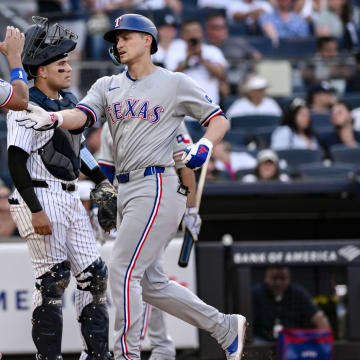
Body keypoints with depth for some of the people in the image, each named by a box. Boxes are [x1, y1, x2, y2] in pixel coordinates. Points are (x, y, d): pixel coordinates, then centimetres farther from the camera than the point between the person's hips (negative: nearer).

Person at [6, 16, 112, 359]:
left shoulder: (68, 100, 13)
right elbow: (16, 162, -18)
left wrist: (102, 179, 21)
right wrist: (36, 211, -22)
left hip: (70, 199, 9)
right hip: (41, 200, -9)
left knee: (93, 274, 7)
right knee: (52, 279, -7)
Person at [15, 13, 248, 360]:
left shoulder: (175, 83, 2)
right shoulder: (107, 86, 15)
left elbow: (219, 120, 7)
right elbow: (81, 115, -4)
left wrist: (203, 147, -13)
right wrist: (53, 118, -26)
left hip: (157, 185, -7)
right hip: (125, 190, 7)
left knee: (123, 271, -16)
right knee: (151, 283, 10)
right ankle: (226, 328, 23)